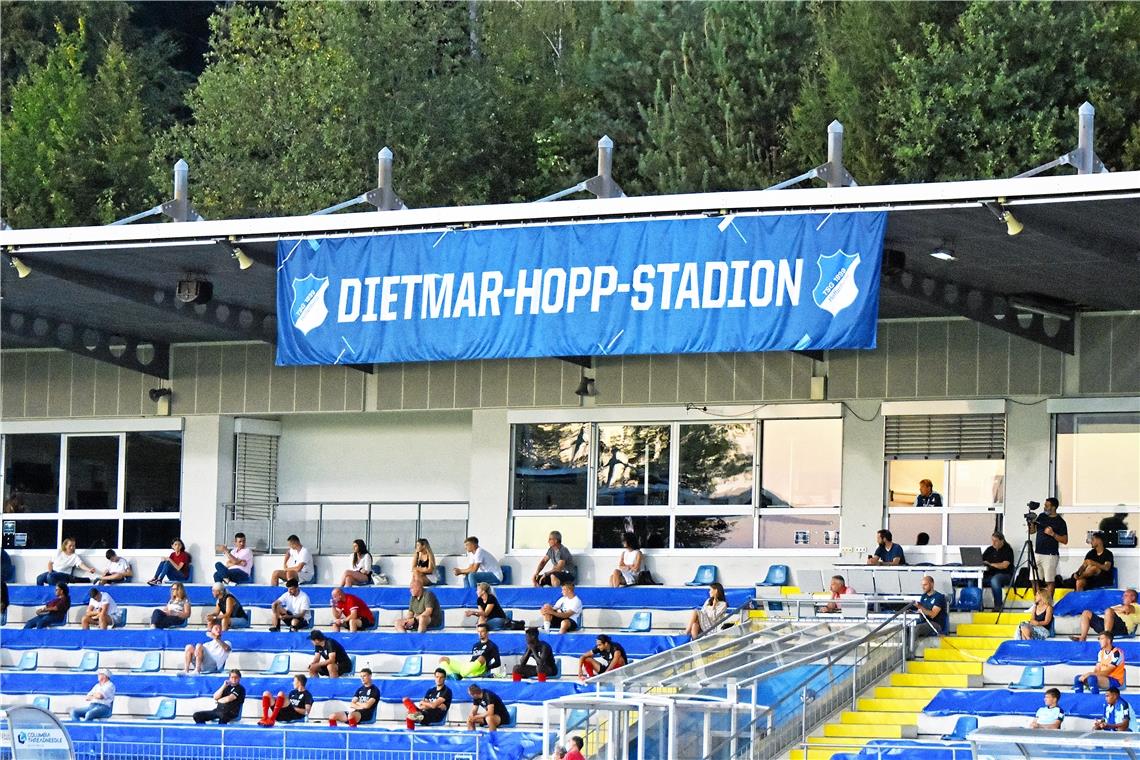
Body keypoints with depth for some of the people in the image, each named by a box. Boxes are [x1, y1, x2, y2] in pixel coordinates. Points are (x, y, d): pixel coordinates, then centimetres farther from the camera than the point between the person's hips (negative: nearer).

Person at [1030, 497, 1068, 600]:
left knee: (1050, 581, -5)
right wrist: (1031, 523, -4)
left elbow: (1065, 540, -6)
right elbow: (1032, 531, 16)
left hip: (1050, 555, -6)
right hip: (1038, 553, 6)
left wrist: (1053, 534, -18)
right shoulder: (1041, 516, 12)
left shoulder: (1060, 522, -4)